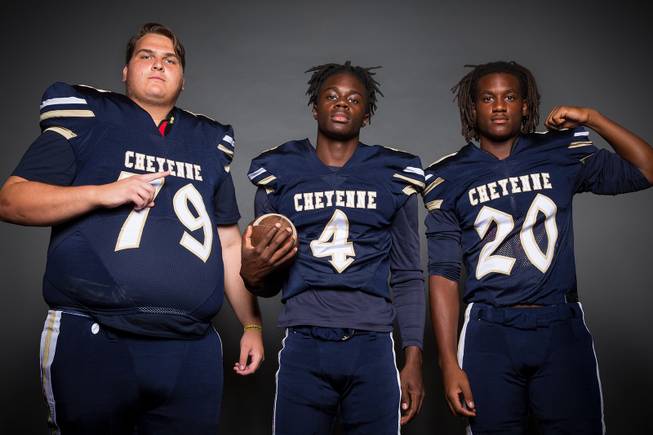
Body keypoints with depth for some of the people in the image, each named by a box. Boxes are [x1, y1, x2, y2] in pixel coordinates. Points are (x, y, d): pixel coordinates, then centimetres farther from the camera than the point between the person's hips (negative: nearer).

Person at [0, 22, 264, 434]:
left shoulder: (209, 142, 16)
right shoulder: (85, 120, 5)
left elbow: (229, 244, 19)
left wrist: (252, 325, 15)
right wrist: (101, 192, -14)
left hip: (191, 349, 4)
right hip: (92, 340, -3)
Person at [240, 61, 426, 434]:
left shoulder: (394, 176, 8)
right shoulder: (280, 174, 8)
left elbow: (408, 277, 10)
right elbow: (268, 285, 13)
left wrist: (414, 359, 2)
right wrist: (253, 274, -10)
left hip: (372, 347, 0)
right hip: (304, 347, 0)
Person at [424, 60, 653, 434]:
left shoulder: (562, 154, 7)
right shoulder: (449, 178, 3)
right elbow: (444, 274, 0)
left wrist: (592, 118, -4)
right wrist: (450, 364, -6)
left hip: (562, 329, 1)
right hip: (490, 333, -1)